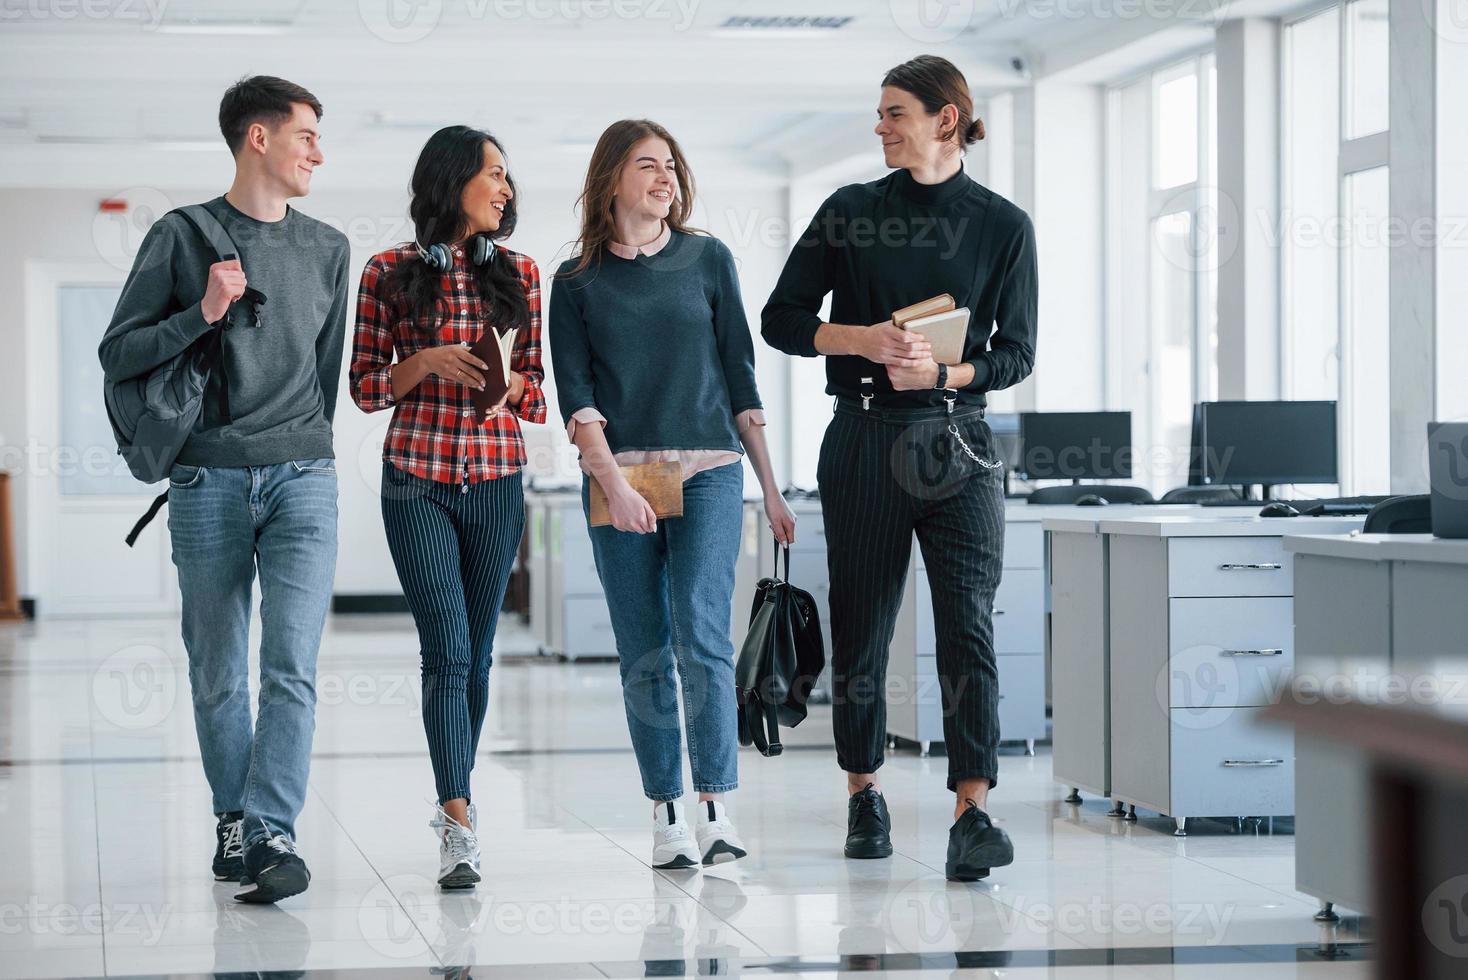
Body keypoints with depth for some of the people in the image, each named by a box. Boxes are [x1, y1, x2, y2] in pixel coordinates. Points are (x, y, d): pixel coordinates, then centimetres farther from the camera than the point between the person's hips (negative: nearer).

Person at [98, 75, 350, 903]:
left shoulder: (327, 249, 14)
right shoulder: (181, 237, 4)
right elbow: (119, 354, 2)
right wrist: (202, 314, -11)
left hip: (303, 479, 2)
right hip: (208, 484, -1)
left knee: (292, 665, -12)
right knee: (218, 673, 3)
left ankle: (271, 834, -15)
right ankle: (234, 821, 16)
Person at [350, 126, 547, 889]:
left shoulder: (518, 274, 9)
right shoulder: (389, 273, 2)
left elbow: (539, 391, 12)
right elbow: (366, 388, 4)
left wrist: (513, 383, -10)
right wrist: (428, 361, -13)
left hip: (496, 480, 3)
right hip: (417, 481, -3)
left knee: (476, 649, 8)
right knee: (447, 647, -11)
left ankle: (453, 794, 26)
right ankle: (460, 826, -14)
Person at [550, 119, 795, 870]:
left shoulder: (707, 259, 10)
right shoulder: (577, 281, 8)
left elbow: (740, 376, 12)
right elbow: (575, 396, 1)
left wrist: (771, 488, 10)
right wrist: (613, 482, -14)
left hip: (708, 471, 0)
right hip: (618, 476, 1)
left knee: (701, 636, -13)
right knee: (643, 654, 1)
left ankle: (715, 807, -11)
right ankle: (666, 814, 6)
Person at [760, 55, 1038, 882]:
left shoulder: (1003, 225, 3)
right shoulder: (850, 212, 5)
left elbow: (1016, 353, 3)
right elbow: (781, 320, 6)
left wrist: (943, 372, -15)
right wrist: (861, 339, -12)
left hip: (957, 443, -1)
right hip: (865, 441, 1)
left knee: (969, 627, -11)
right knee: (862, 627, 6)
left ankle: (974, 813, -16)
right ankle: (865, 792, 22)